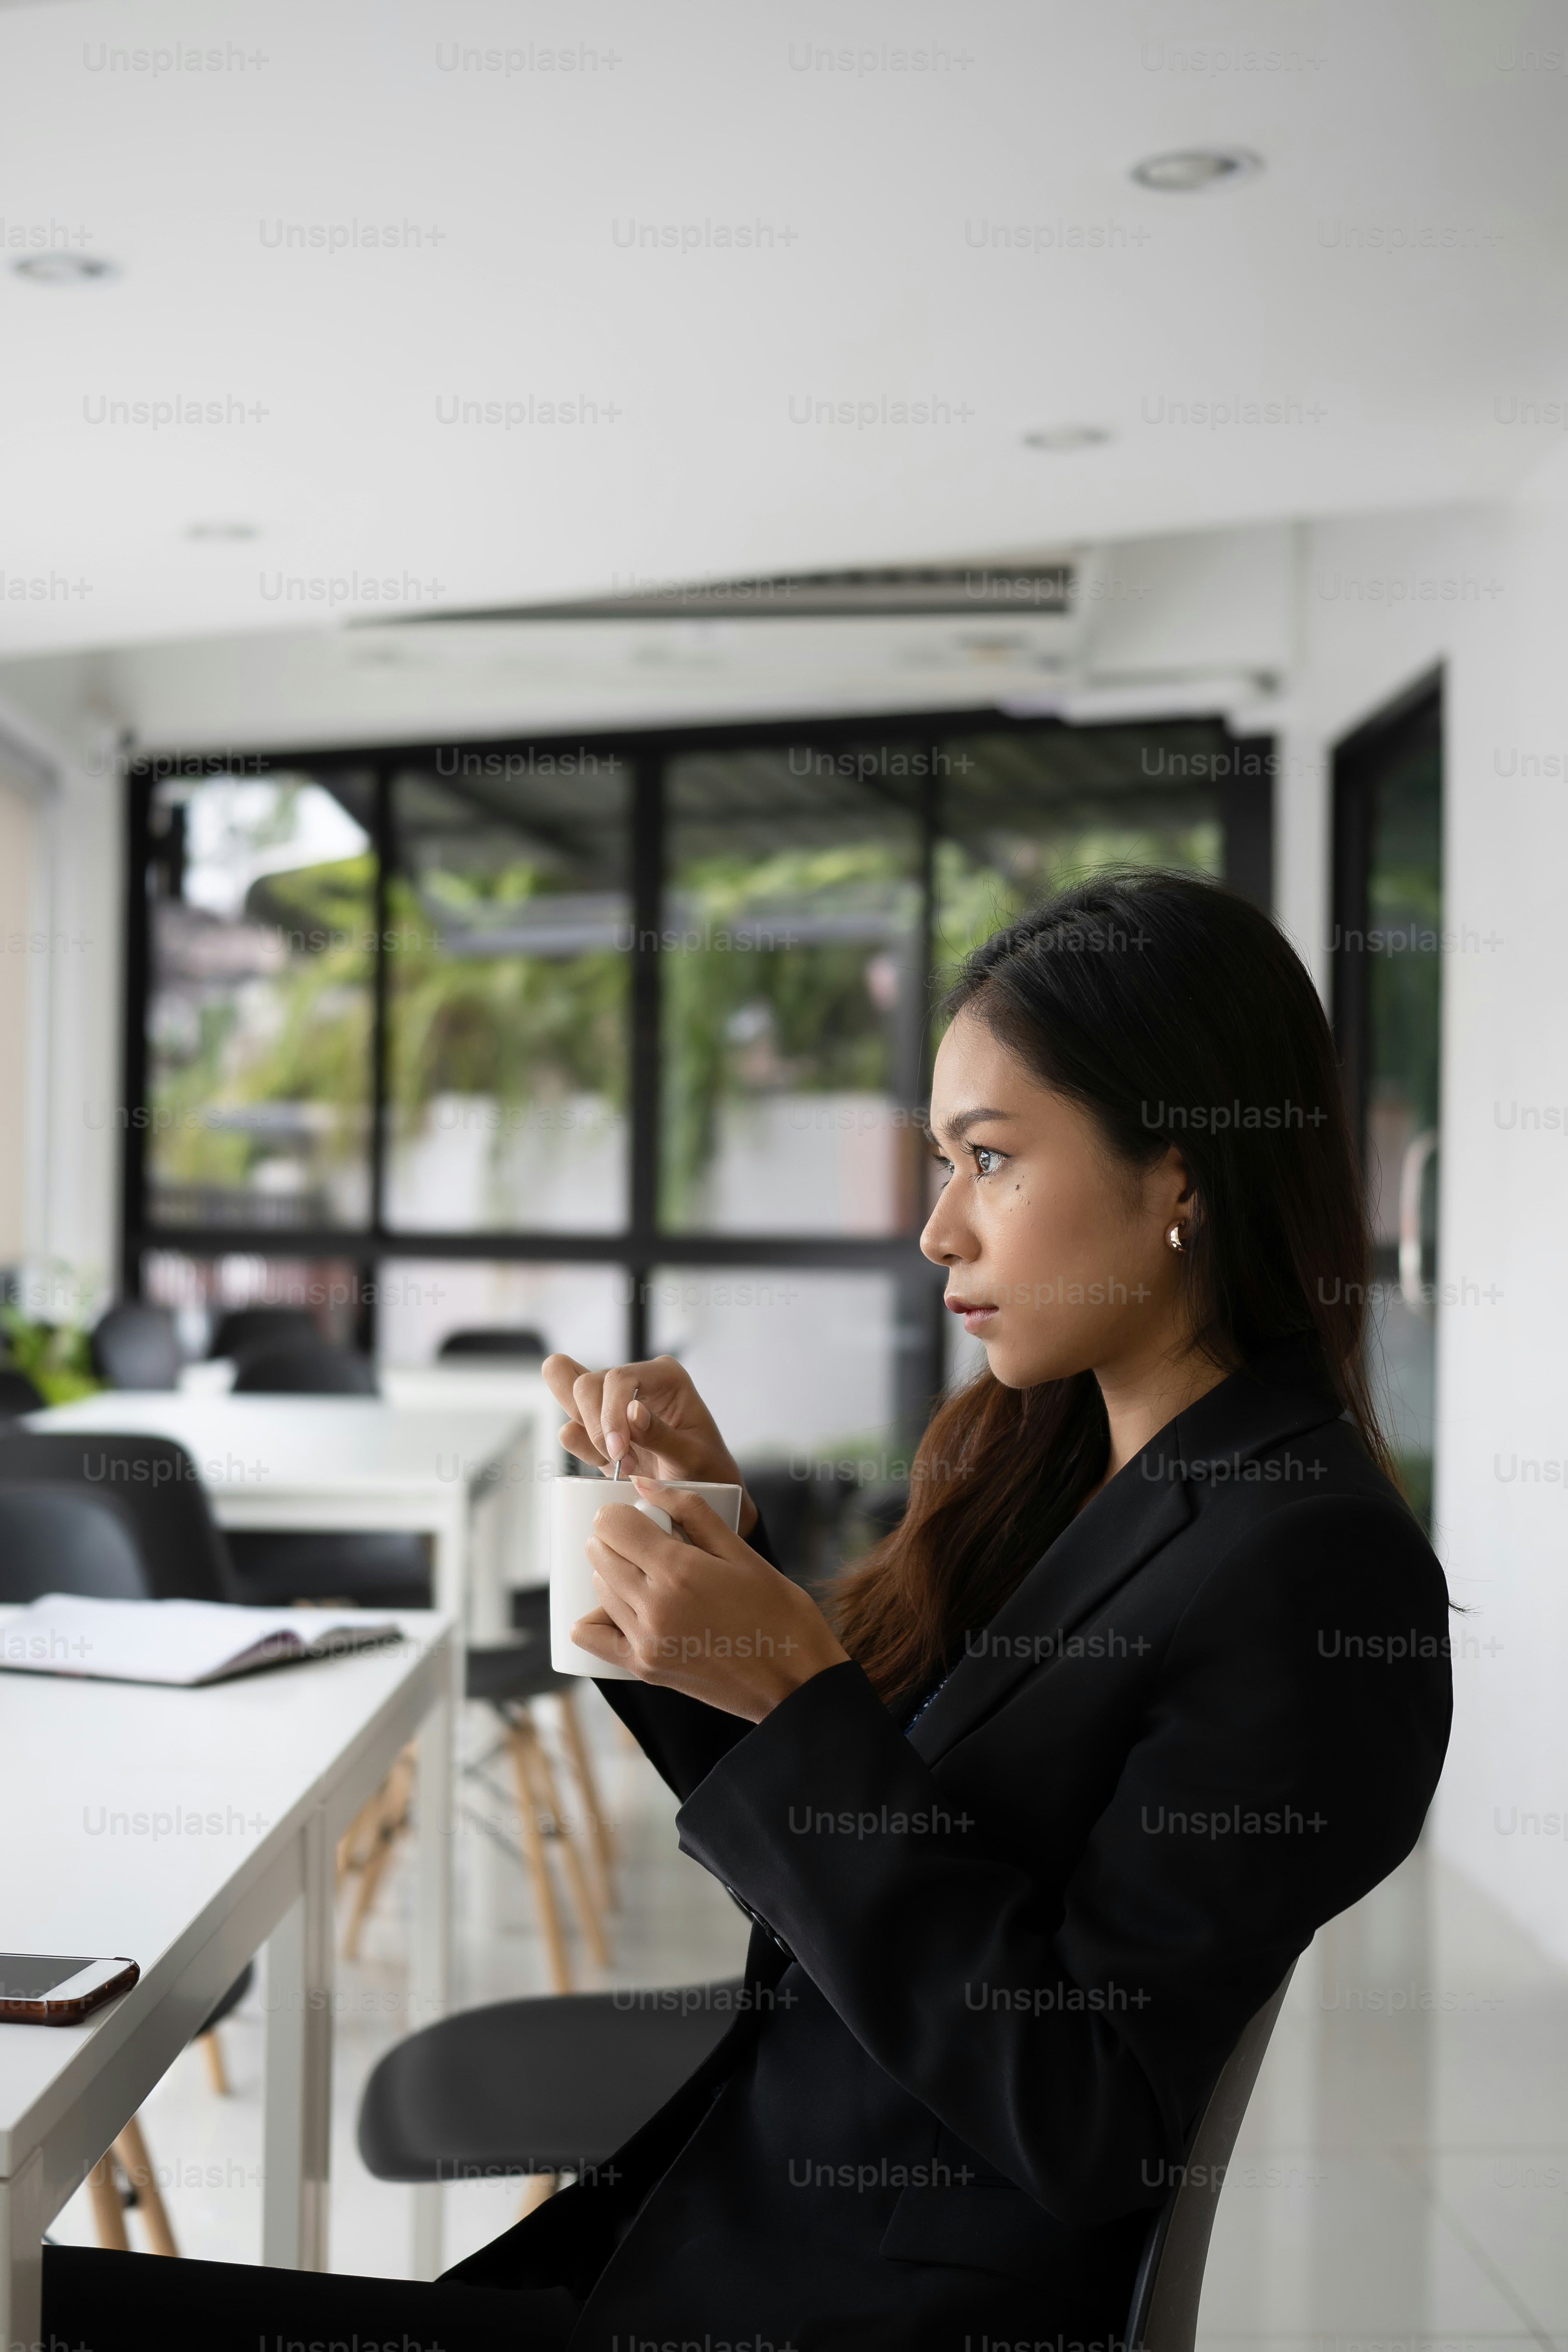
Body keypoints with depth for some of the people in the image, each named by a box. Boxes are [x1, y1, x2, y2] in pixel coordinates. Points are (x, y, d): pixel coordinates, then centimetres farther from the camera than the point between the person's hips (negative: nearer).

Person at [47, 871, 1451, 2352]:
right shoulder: (1042, 1456, 7)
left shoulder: (1311, 1569, -19)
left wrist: (798, 1701, -22)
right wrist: (705, 1523, 1)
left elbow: (1080, 2121, -21)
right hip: (721, 2210, 8)